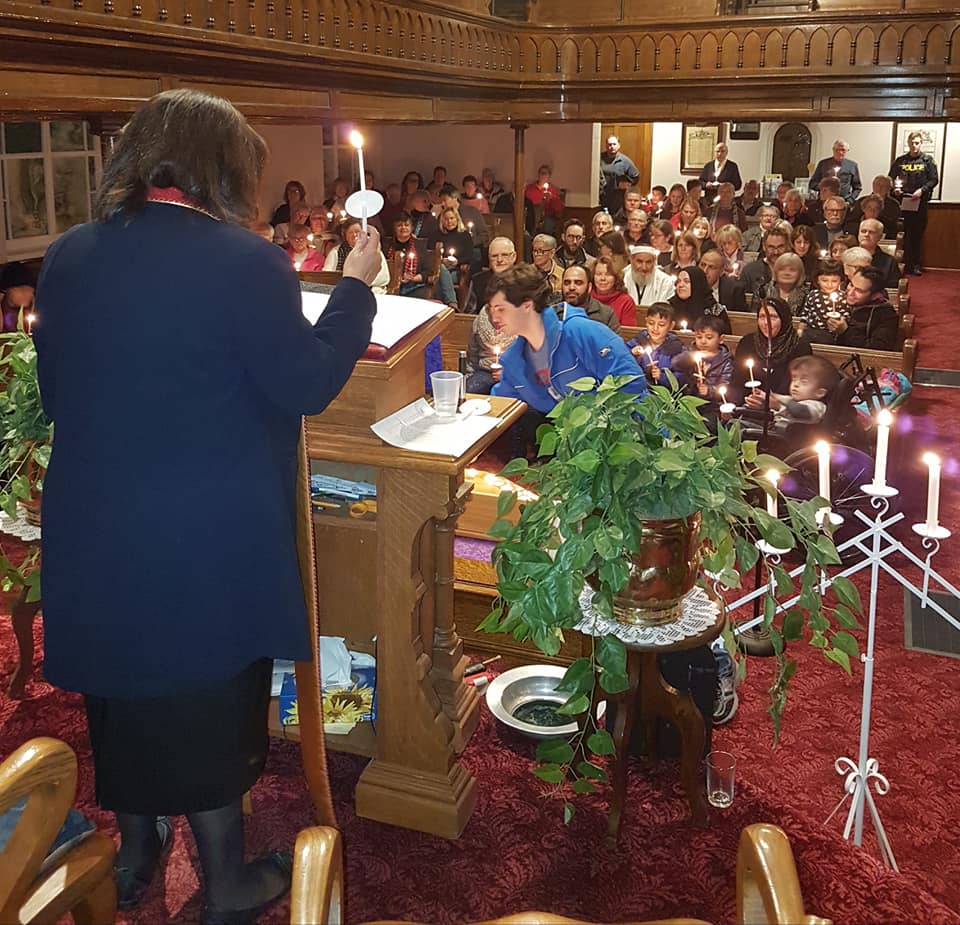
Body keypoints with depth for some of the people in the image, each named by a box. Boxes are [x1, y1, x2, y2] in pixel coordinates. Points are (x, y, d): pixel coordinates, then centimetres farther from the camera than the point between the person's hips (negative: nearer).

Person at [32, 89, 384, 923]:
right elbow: (307, 386, -12)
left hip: (95, 533, 5)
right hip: (212, 541, -5)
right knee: (210, 701, 12)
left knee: (126, 690, 23)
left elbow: (55, 391, 8)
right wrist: (356, 287, -2)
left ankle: (134, 855, 43)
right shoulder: (245, 261, -18)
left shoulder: (68, 256, 0)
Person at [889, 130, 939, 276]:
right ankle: (905, 263, 5)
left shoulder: (927, 161, 4)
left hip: (920, 202, -1)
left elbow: (934, 179, 1)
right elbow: (890, 178, 13)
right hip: (902, 202, 1)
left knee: (918, 234, 3)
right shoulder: (900, 161, 8)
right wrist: (895, 187, -6)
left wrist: (922, 190, -13)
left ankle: (915, 264, 9)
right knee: (903, 234, -1)